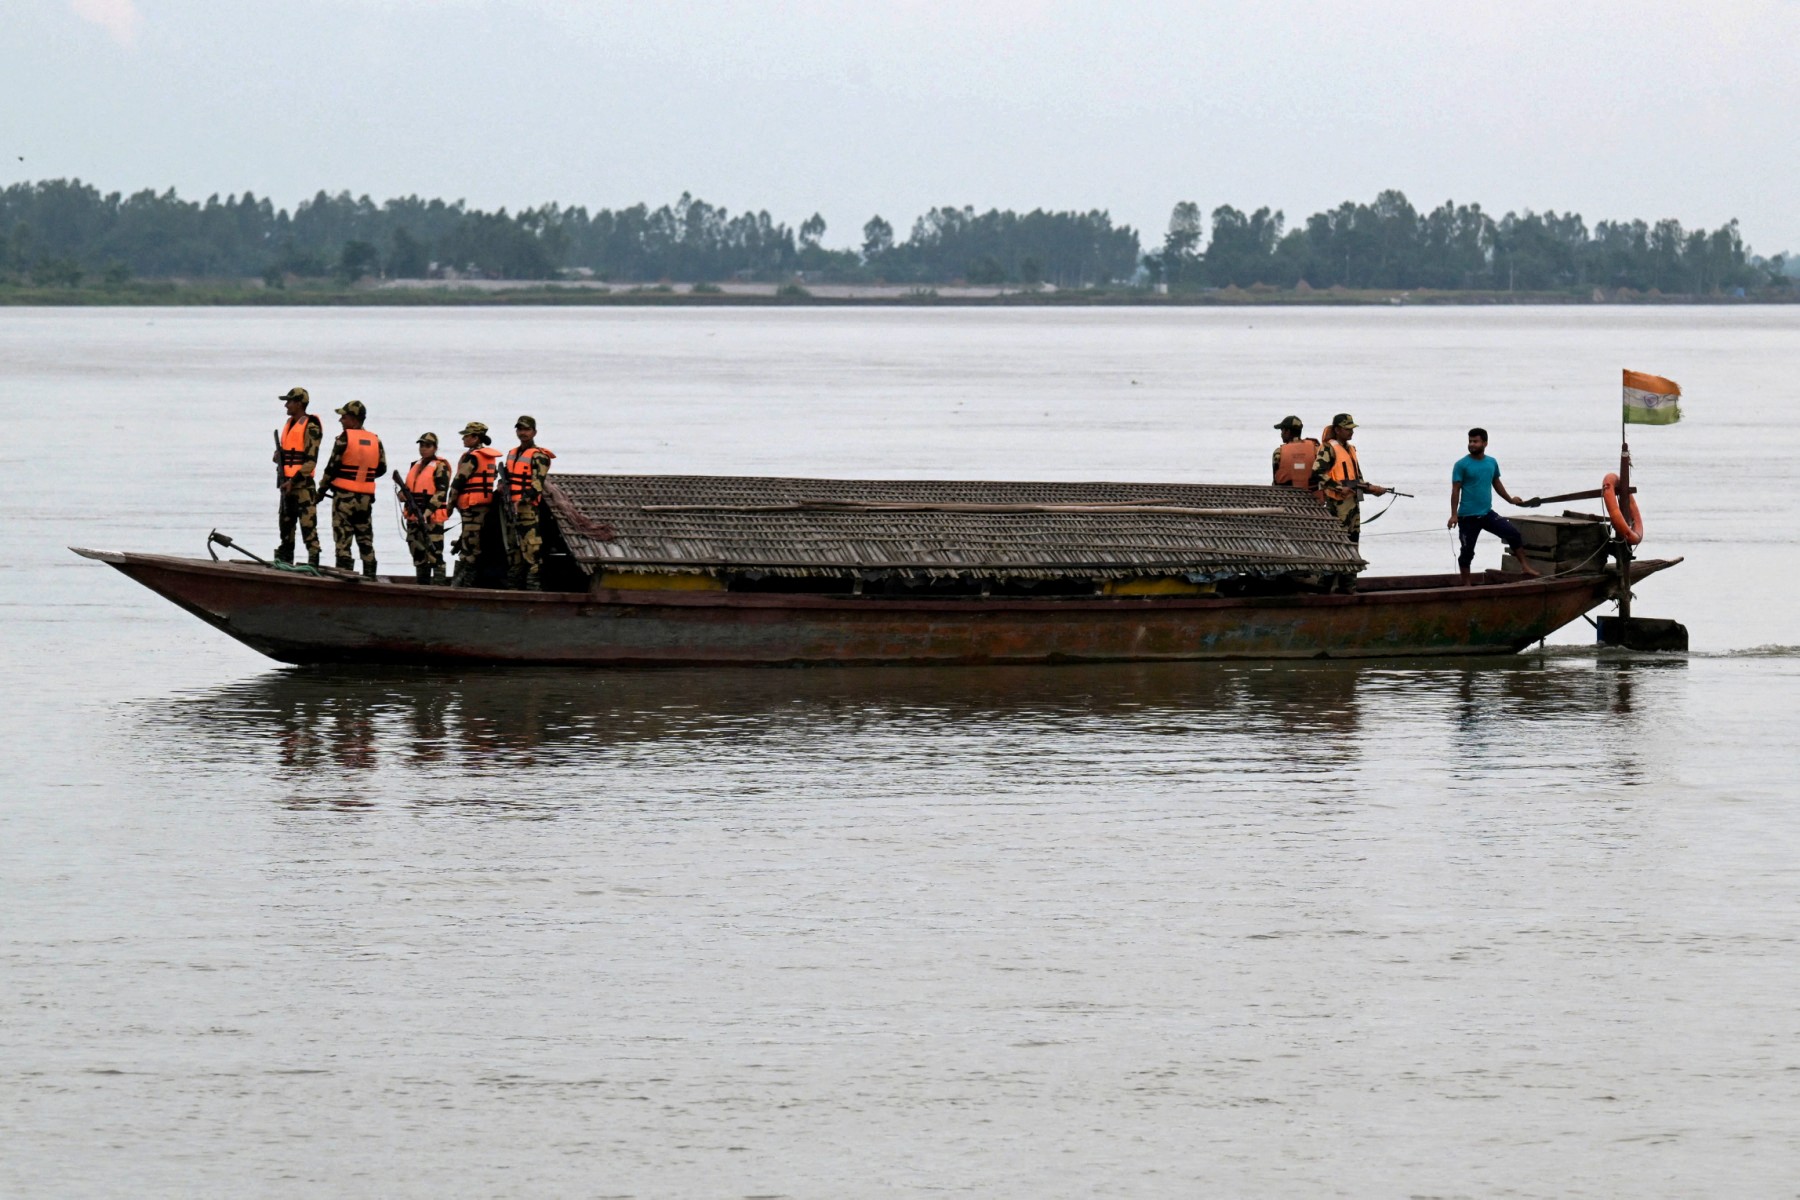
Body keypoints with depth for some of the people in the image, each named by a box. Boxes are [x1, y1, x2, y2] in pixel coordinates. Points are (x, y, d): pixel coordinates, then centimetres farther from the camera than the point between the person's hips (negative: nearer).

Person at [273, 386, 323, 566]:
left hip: (303, 483, -9)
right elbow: (280, 450, 26)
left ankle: (313, 560, -14)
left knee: (308, 523, -12)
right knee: (285, 522, 13)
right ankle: (285, 557, 20)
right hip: (287, 482, 9)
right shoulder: (290, 423, 17)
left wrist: (294, 480, -20)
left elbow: (311, 460, -15)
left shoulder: (310, 427, -10)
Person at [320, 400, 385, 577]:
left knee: (343, 538, -2)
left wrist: (323, 487, 3)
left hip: (344, 495, -5)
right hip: (366, 497, 5)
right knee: (366, 540, 12)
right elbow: (381, 468, 11)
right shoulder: (375, 441, 6)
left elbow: (332, 467, -10)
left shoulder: (345, 438, -10)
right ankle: (370, 574, 11)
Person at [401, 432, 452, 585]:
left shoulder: (440, 466, -4)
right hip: (414, 517, 8)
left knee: (434, 553, -13)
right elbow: (409, 489, 27)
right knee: (417, 552, 10)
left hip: (432, 517, -8)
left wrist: (427, 512, -20)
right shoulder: (415, 466, 19)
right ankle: (422, 583, 16)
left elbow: (441, 492, -12)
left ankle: (439, 582, -15)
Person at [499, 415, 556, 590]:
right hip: (512, 506, 9)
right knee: (513, 545, 13)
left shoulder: (538, 456, -5)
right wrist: (503, 485, 11)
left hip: (528, 506, -9)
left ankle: (534, 580, -17)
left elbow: (538, 482, -14)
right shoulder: (512, 454, 21)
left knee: (530, 544, -14)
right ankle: (513, 580, 20)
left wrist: (524, 499, -24)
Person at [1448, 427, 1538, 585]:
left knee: (1514, 533, -1)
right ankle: (1466, 584, 10)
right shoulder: (1462, 465, -8)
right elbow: (1455, 490, -10)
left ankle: (1523, 565, 11)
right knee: (1467, 551, 1)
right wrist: (1454, 515, -15)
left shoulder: (1492, 463, 6)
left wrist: (1510, 499, 19)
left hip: (1488, 513, 4)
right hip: (1468, 517, -4)